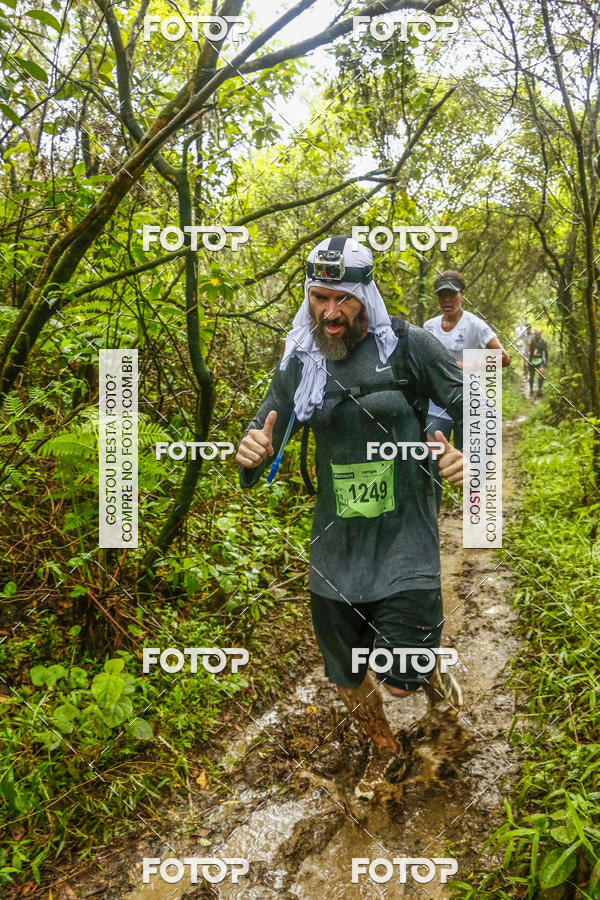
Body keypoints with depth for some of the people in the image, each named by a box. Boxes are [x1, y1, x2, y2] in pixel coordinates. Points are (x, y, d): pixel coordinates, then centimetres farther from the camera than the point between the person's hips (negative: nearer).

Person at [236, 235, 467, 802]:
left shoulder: (406, 344, -8)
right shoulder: (300, 362, 1)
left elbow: (470, 406, -4)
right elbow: (268, 426, 4)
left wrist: (466, 455, -24)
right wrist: (252, 453, -20)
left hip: (403, 537, -3)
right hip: (336, 543, 4)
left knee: (399, 679, -3)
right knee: (346, 675, 17)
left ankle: (431, 666, 35)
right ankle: (383, 748, 49)